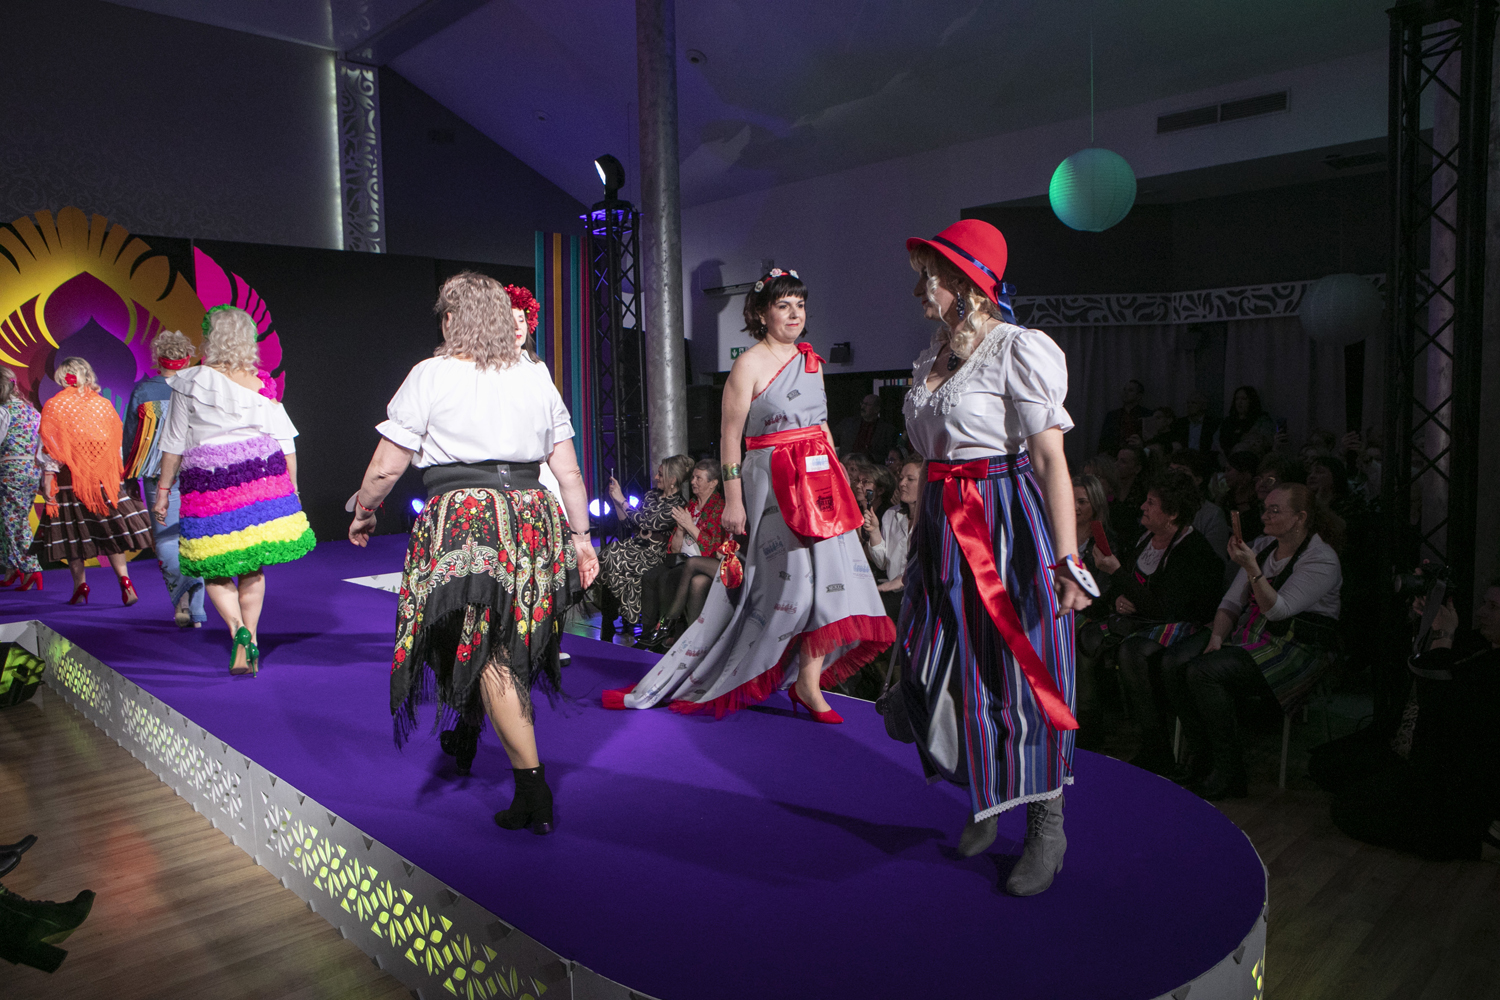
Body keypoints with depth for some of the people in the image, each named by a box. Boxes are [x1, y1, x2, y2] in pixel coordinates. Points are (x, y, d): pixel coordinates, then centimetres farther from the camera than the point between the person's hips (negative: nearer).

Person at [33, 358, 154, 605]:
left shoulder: (53, 407, -3)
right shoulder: (103, 404, 3)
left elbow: (50, 450, -6)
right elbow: (117, 442, 7)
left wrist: (47, 481, -4)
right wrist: (116, 475, 15)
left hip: (69, 480, -2)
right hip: (104, 479, 2)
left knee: (72, 532, 7)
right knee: (111, 530, 5)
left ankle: (80, 586, 9)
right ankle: (123, 579, -8)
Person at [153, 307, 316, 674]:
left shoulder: (190, 383, -1)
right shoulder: (261, 385, 4)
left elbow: (174, 444, 2)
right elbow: (286, 445, 4)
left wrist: (163, 489, 11)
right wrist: (291, 490, 13)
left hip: (207, 482, -2)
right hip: (261, 479, 2)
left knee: (214, 568, 10)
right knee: (252, 568, 12)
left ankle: (238, 628, -14)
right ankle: (248, 651, 14)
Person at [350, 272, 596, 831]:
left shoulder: (431, 375, -1)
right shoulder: (537, 377, 11)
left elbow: (386, 467, -2)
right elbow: (569, 472, 9)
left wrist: (363, 511, 17)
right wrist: (581, 538, 15)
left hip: (462, 518, -5)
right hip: (533, 518, 5)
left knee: (490, 654, -2)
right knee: (509, 644, 20)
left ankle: (534, 791, -2)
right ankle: (466, 740, 40)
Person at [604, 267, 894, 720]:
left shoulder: (812, 361, 14)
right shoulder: (750, 364, -7)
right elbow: (729, 436, -9)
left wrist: (837, 477, 14)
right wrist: (733, 500, -14)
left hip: (820, 480, 7)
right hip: (772, 484, -7)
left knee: (829, 576, 0)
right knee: (790, 579, -6)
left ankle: (808, 683, 11)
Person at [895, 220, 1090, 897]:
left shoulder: (1018, 349, -11)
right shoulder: (933, 357, 13)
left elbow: (1051, 460, -16)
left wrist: (1066, 557, -23)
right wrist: (918, 545, 16)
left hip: (1009, 523, -7)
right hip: (945, 529, 7)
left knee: (1021, 671, 1)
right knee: (953, 669, 12)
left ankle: (1047, 829, 19)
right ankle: (986, 804, 34)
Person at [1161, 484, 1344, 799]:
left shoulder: (1322, 560, -10)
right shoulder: (1262, 545, 12)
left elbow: (1278, 610, -19)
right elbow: (1232, 602, 11)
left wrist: (1251, 567, -27)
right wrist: (1217, 637, -5)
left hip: (1295, 647, -8)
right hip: (1247, 633, 8)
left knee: (1203, 672, -29)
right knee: (1173, 661, -16)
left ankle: (1229, 772, -15)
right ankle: (1200, 754, -4)